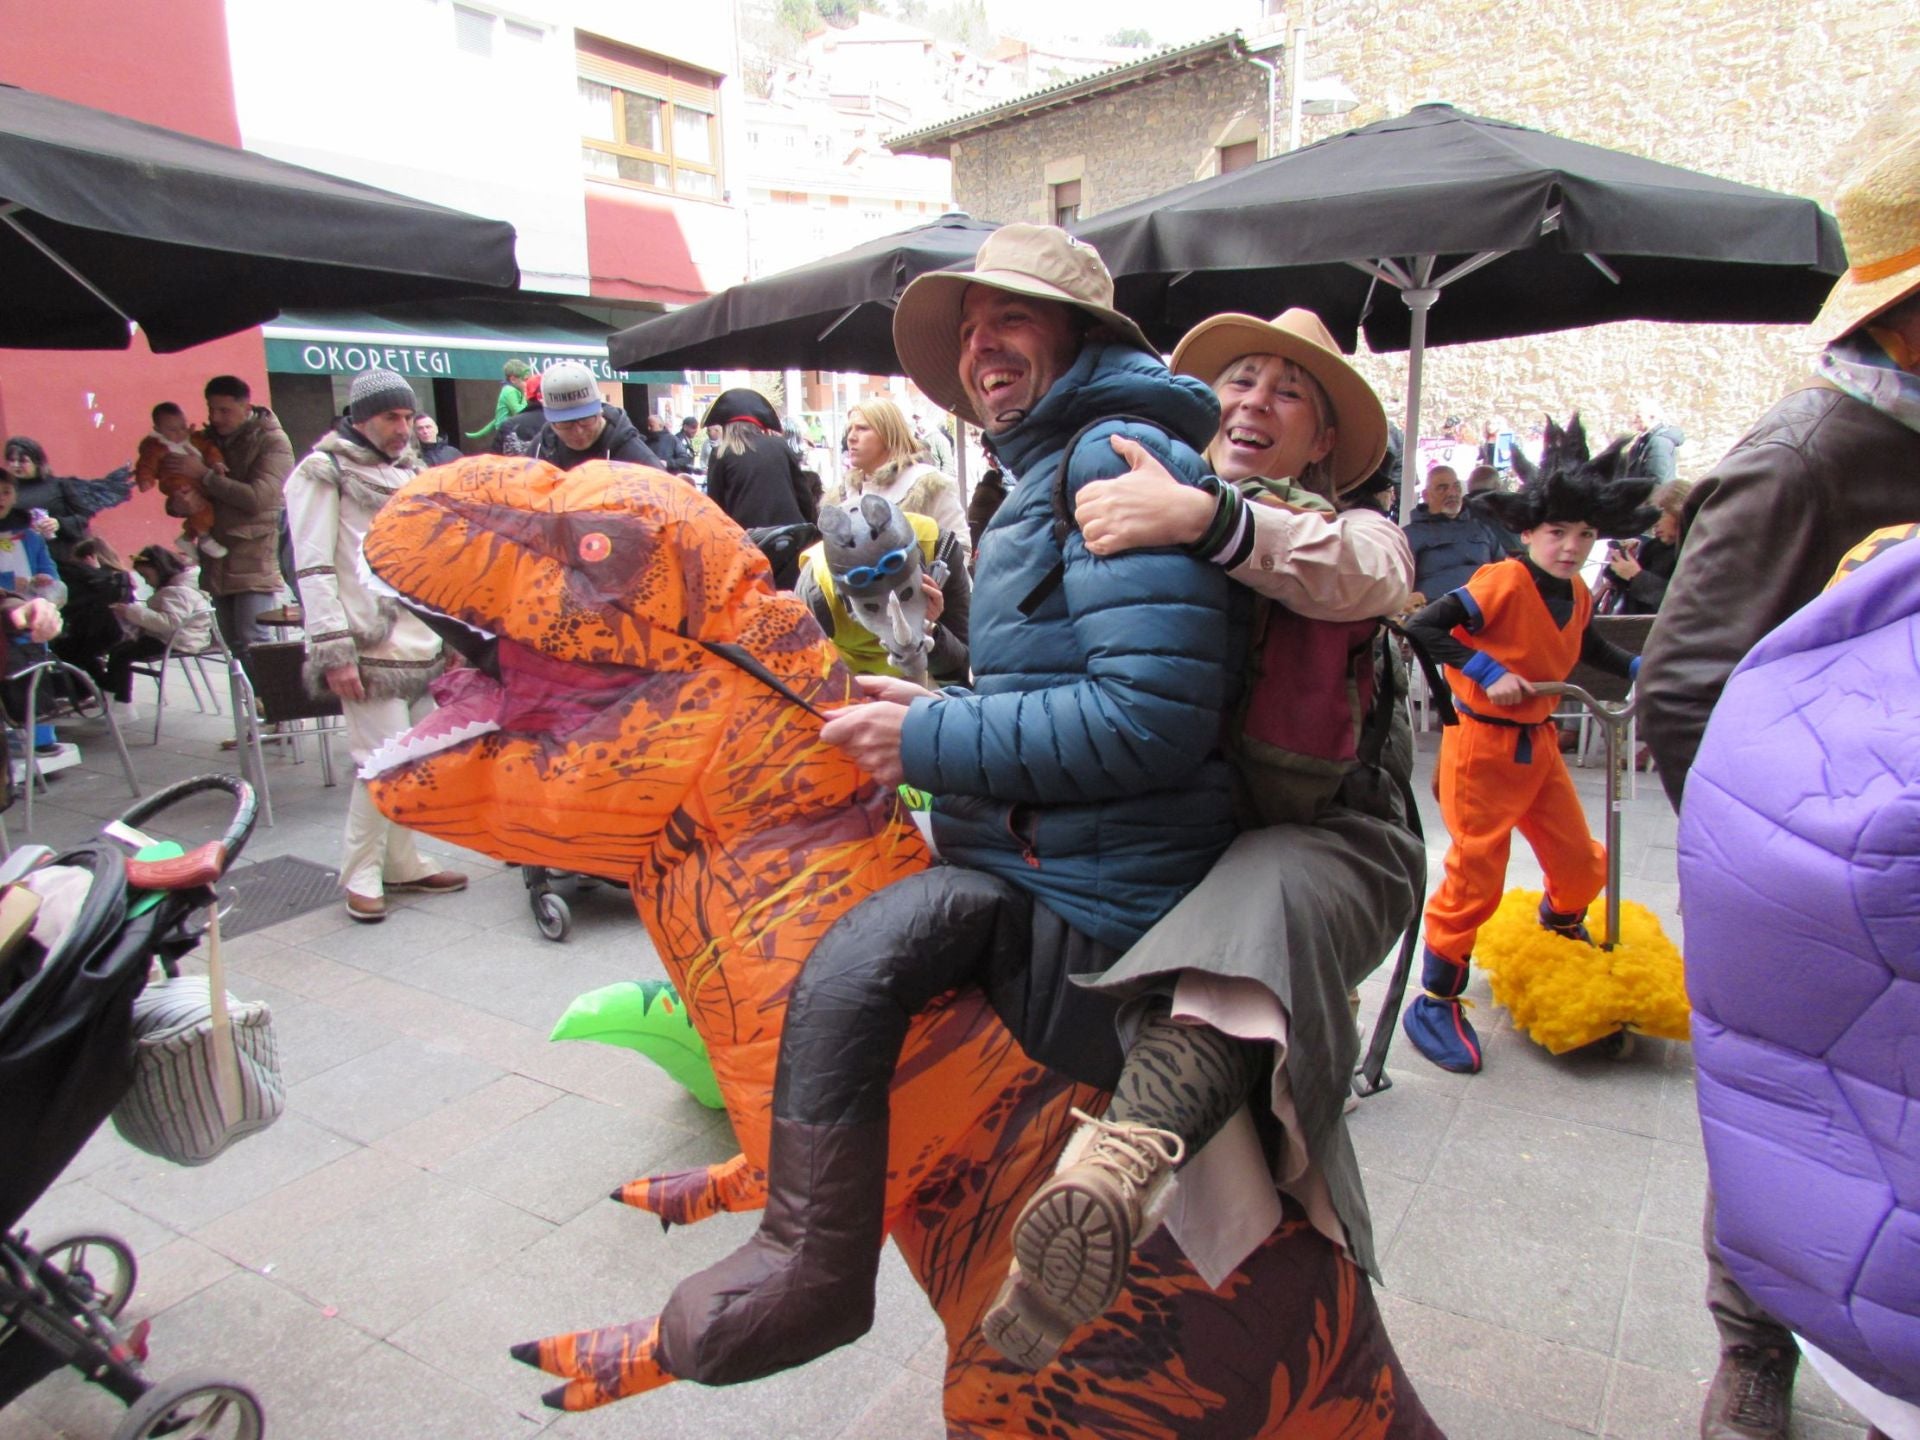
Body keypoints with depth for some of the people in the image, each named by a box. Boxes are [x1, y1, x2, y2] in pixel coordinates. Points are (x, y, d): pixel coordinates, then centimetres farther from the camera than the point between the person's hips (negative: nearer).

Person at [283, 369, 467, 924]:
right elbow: (314, 569, -9)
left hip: (418, 642, 7)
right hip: (368, 645, -7)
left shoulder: (408, 470, 20)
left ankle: (402, 863, 20)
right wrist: (334, 651, -16)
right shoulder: (326, 474, -2)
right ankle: (361, 877, 4)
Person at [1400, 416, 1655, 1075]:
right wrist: (1487, 672, -29)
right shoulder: (1501, 583, -19)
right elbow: (1423, 629, -27)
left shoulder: (1578, 596, 6)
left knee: (1580, 861, 16)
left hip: (1537, 742, 8)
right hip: (1481, 742, -8)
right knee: (1476, 872, -7)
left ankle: (1561, 934, 50)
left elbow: (1588, 647, 26)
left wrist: (1640, 667, 12)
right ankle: (1435, 1003, 5)